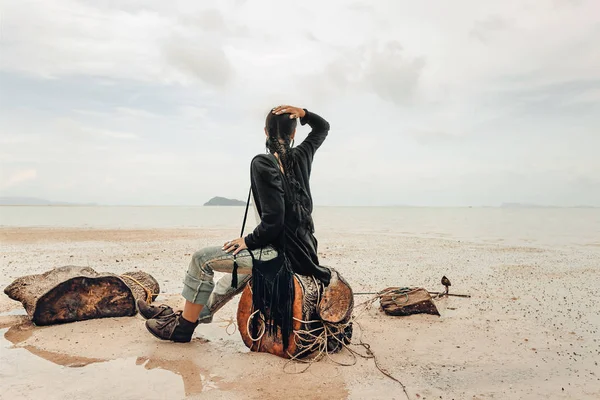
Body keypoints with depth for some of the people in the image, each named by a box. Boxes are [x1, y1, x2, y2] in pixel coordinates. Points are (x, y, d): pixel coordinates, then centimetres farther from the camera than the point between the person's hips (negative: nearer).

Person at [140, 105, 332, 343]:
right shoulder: (301, 156, 5)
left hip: (283, 252, -8)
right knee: (236, 275, 31)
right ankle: (199, 314, 46)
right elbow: (323, 127, 24)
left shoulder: (263, 164, -15)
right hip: (303, 250, 8)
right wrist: (302, 113, 8)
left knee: (202, 260, 3)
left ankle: (182, 327, 18)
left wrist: (249, 241, -7)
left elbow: (273, 220, -22)